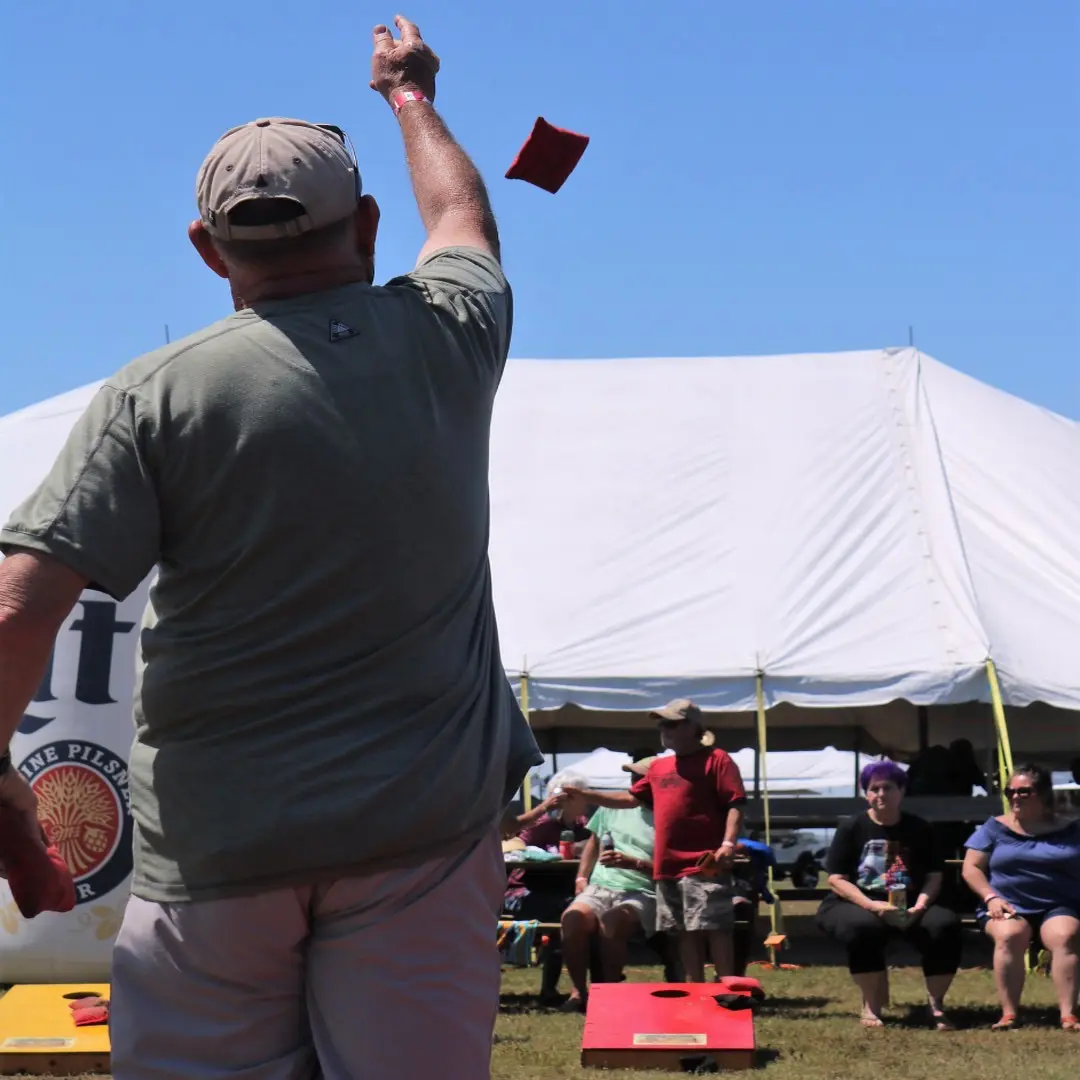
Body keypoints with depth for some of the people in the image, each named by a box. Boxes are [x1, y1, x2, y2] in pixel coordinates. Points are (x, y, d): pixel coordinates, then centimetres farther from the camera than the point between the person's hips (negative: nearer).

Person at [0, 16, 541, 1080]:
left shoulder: (157, 394, -6)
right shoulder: (445, 337, 3)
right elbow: (462, 215, 27)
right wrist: (412, 94, 45)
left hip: (214, 842, -1)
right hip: (423, 822, 2)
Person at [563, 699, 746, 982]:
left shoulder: (716, 759, -3)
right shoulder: (658, 766, 20)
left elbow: (735, 804, -10)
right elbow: (631, 798, 24)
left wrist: (728, 844, -23)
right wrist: (585, 795, 16)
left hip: (705, 866, -8)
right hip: (668, 867, 8)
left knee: (715, 929, -7)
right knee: (685, 933, 11)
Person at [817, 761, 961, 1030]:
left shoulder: (920, 829, 7)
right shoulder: (851, 828, 0)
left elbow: (934, 875, 3)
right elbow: (836, 879, -5)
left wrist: (920, 905, -18)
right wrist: (872, 905, -20)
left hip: (909, 907, 2)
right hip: (856, 905, -2)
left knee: (945, 924, -27)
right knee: (864, 927, -38)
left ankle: (936, 1005, -11)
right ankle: (871, 1006, -19)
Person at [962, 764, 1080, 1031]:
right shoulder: (994, 828, 11)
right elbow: (971, 867, 7)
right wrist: (991, 897, -8)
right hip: (1009, 907, 0)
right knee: (1010, 934, -35)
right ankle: (1009, 1013, -31)